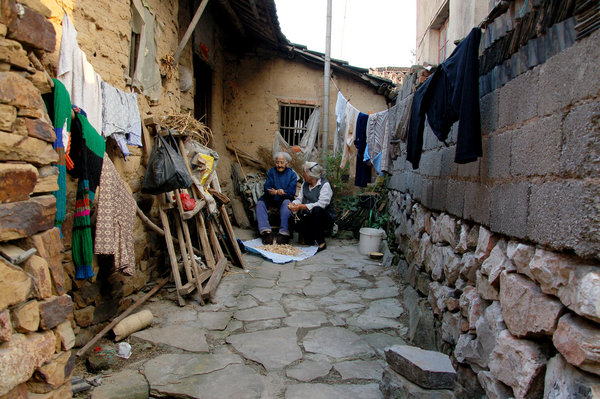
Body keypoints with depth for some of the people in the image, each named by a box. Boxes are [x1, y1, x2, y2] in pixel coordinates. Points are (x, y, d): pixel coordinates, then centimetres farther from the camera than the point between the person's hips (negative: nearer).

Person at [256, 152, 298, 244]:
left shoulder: (292, 174, 3)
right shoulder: (271, 172, 8)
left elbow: (291, 192, -8)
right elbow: (267, 188, -4)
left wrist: (275, 192, -27)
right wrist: (278, 192, -29)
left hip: (284, 199, -2)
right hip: (271, 200, 3)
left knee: (286, 203, -35)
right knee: (260, 203, -25)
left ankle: (284, 233, -40)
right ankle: (266, 232, -36)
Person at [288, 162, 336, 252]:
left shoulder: (325, 185, -12)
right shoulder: (305, 184, 13)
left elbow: (321, 205, -24)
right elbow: (299, 199, 11)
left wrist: (301, 206, -27)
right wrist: (293, 204, -13)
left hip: (325, 219, -5)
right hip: (309, 218, 5)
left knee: (316, 209, -39)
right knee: (298, 223, -29)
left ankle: (321, 243, -26)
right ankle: (310, 238, 6)